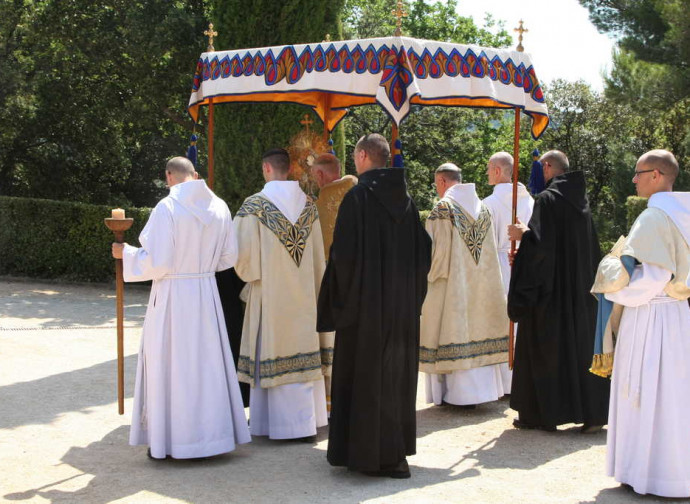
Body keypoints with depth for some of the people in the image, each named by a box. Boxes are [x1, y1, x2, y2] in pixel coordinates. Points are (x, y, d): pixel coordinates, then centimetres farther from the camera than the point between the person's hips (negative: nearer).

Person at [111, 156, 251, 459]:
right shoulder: (219, 207, 3)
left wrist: (126, 253, 1)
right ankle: (211, 433, 22)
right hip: (207, 294, 5)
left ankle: (169, 442, 11)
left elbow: (157, 262, -16)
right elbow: (229, 257, 9)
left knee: (169, 366, 4)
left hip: (172, 296, -5)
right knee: (207, 362, 14)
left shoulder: (167, 208, -14)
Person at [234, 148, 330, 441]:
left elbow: (245, 252, -14)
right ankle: (308, 420, 17)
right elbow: (318, 255, 7)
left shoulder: (255, 205, -11)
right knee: (303, 353, 11)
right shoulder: (308, 204, 3)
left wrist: (248, 273, 8)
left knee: (273, 355, 2)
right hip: (303, 293, 5)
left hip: (270, 293, -5)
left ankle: (280, 422, 5)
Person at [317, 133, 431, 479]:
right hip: (402, 305, 6)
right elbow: (423, 252, 11)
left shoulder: (357, 197, -13)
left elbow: (343, 252, -17)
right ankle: (396, 448, 23)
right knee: (396, 373, 14)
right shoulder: (405, 198, 6)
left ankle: (370, 454, 6)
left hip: (366, 303, -6)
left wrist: (338, 295, -3)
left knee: (366, 375, 2)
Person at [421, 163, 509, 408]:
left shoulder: (442, 207, -11)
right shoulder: (482, 207, 9)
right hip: (480, 283, 6)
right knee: (476, 327, 11)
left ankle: (458, 392, 1)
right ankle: (481, 388, 15)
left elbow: (435, 248, -14)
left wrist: (429, 275, 0)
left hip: (451, 284, -6)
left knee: (453, 329, 0)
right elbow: (489, 249, 11)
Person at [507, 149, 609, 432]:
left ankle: (539, 414, 8)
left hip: (550, 286, -7)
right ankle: (592, 413, 13)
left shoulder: (547, 199, -13)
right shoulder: (580, 199, 10)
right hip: (580, 287, 7)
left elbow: (542, 242, -22)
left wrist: (523, 233, -3)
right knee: (581, 344, 11)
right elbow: (592, 247, 15)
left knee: (544, 347, 2)